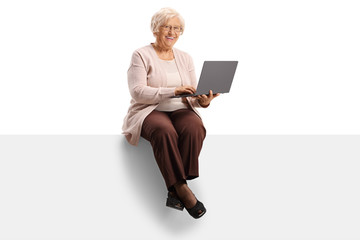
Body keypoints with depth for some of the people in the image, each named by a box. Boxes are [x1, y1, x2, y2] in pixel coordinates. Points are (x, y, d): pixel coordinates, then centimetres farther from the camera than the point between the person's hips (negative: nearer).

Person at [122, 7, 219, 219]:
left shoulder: (185, 58, 17)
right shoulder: (141, 56, 3)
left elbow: (193, 96, 12)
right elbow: (138, 92, -12)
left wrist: (202, 101, -13)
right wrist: (174, 91, -22)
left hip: (180, 110, 4)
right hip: (149, 111, -3)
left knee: (195, 128, -32)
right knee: (164, 131, -38)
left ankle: (175, 191, -30)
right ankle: (182, 190, -32)